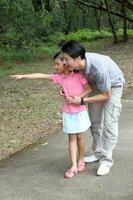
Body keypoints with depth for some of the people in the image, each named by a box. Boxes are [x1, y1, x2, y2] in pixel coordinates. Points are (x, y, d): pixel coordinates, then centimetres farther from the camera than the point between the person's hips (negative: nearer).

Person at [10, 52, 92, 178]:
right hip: (68, 113, 3)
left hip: (80, 111, -3)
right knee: (72, 138, 3)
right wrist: (22, 76, -6)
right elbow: (41, 76, -5)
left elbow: (89, 89, -9)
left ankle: (81, 160, 27)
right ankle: (74, 166, 4)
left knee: (79, 136, 8)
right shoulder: (59, 77, -2)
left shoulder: (78, 75, -11)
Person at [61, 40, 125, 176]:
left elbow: (106, 95, -29)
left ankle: (106, 160, -3)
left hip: (113, 85, -6)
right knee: (95, 121, 10)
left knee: (109, 124, -10)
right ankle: (98, 153, 23)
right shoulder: (76, 63, -27)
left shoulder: (99, 69, -43)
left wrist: (82, 101, -32)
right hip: (96, 84, 6)